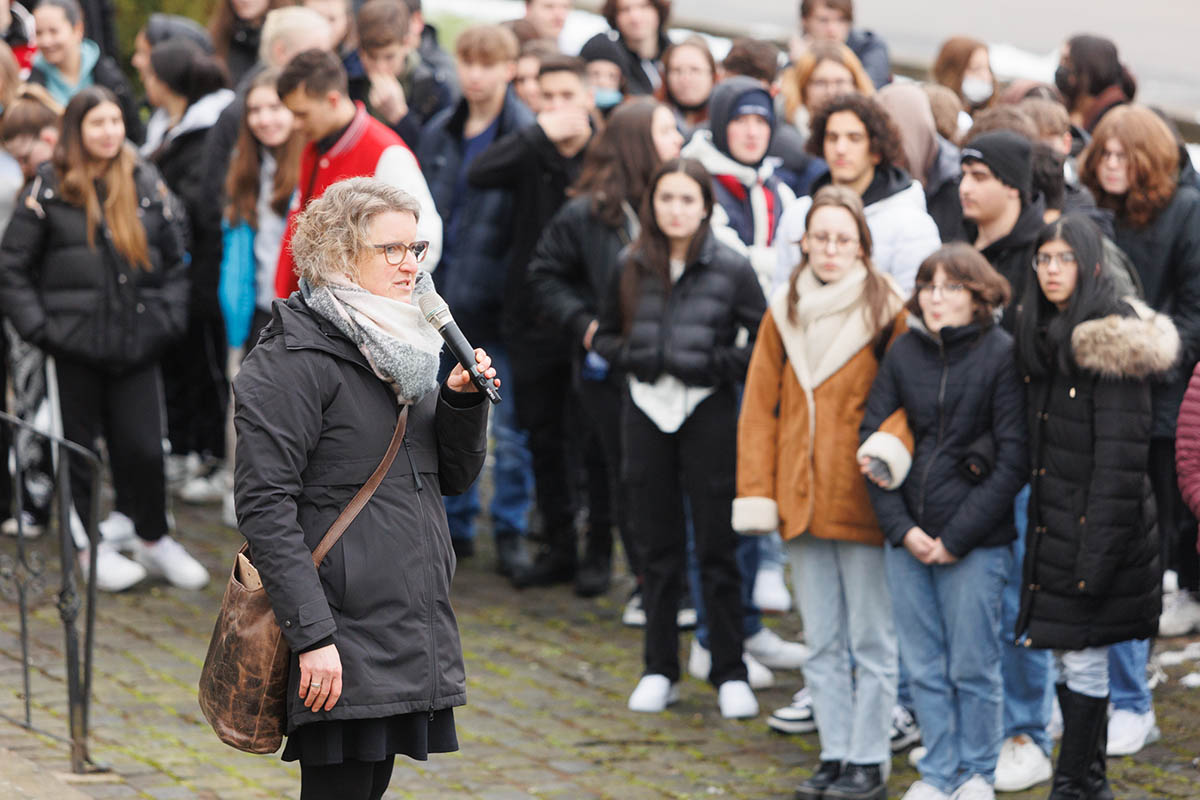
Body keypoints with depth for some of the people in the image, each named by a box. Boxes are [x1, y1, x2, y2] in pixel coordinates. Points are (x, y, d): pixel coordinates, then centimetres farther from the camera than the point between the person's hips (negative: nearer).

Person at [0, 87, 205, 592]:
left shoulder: (146, 184, 6)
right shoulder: (50, 189, -4)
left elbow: (174, 260, 14)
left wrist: (169, 319, 5)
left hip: (138, 343, 2)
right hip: (76, 346, -2)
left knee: (143, 447, 2)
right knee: (81, 445, 8)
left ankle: (153, 540, 20)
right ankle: (90, 546, 21)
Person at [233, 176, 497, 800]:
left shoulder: (400, 351, 17)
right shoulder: (296, 357, -10)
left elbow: (455, 477, 21)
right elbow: (264, 506, -16)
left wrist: (462, 401, 0)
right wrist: (312, 634, -22)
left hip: (411, 639, 8)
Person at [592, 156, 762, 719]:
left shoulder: (731, 269, -4)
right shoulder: (633, 267, 4)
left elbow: (762, 344, -3)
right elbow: (604, 336, 13)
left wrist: (714, 365, -15)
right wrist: (632, 356, -6)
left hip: (708, 413, -3)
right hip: (646, 412, 3)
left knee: (716, 546, 0)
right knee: (659, 547, 9)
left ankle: (730, 674, 8)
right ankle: (660, 671, 18)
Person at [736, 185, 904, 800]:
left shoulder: (885, 311, -4)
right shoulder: (784, 314, 9)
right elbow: (759, 407, 9)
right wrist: (756, 491, 1)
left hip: (862, 499, -5)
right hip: (803, 499, 5)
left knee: (871, 640, 1)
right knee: (821, 643, 11)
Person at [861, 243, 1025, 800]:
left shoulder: (1002, 356, -6)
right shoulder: (903, 353, 7)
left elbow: (1012, 460, -8)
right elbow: (873, 440, 7)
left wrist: (957, 536, -10)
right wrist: (901, 528, -4)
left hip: (975, 541, -4)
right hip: (906, 538, 4)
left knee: (972, 666, 3)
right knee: (923, 666, 10)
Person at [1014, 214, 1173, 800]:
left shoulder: (1111, 344, -15)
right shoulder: (1043, 335, 11)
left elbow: (1120, 456, -18)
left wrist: (1098, 550, -20)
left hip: (1095, 525, -8)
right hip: (1053, 522, 8)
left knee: (1082, 659, -4)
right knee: (1071, 657, 12)